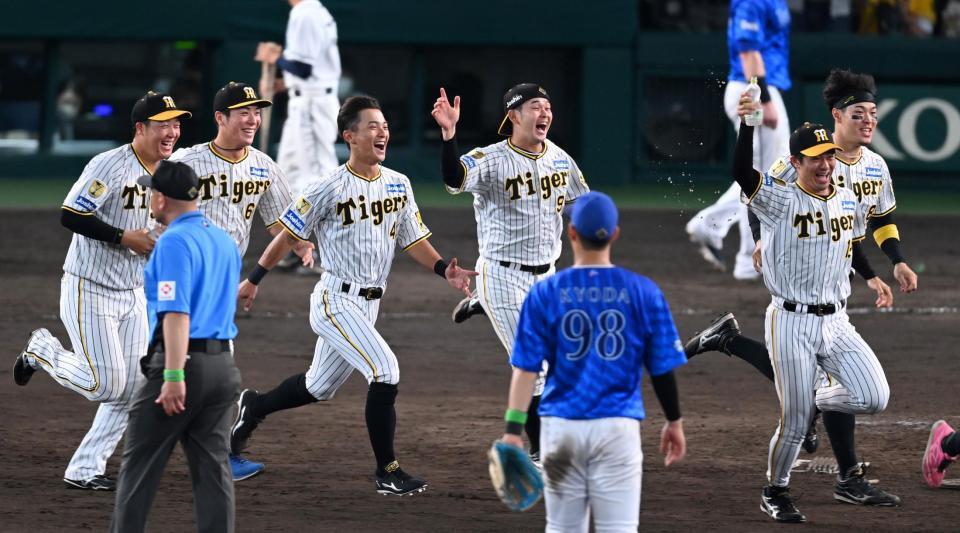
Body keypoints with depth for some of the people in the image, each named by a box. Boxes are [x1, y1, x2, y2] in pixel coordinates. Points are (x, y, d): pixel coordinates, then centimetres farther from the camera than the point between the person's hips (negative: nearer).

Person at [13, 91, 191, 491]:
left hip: (133, 293, 8)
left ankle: (84, 470, 12)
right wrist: (126, 238, -24)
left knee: (132, 389, 3)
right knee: (106, 384, -8)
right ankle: (43, 351, 18)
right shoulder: (111, 166, -20)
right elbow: (70, 215, -24)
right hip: (90, 291, -8)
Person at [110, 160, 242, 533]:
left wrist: (174, 376, -26)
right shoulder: (225, 241, 15)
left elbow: (177, 312, -21)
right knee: (213, 466, 6)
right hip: (224, 366, 8)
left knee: (140, 465, 1)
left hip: (182, 362, -8)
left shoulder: (174, 241, -12)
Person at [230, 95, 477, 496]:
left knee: (320, 387, 18)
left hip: (368, 304, 8)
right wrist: (253, 280, -2)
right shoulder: (330, 188, -13)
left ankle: (254, 407, 44)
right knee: (385, 371, -20)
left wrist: (444, 270, -6)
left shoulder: (398, 185, 6)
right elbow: (289, 234, -6)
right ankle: (387, 473, -11)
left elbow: (413, 240, 11)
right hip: (335, 301, -8)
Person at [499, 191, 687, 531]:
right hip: (617, 427, -1)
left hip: (560, 426, 1)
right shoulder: (642, 292, -2)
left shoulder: (545, 293, -2)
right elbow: (662, 368, 3)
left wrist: (513, 429, -6)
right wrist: (674, 422, 15)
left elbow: (526, 367, -6)